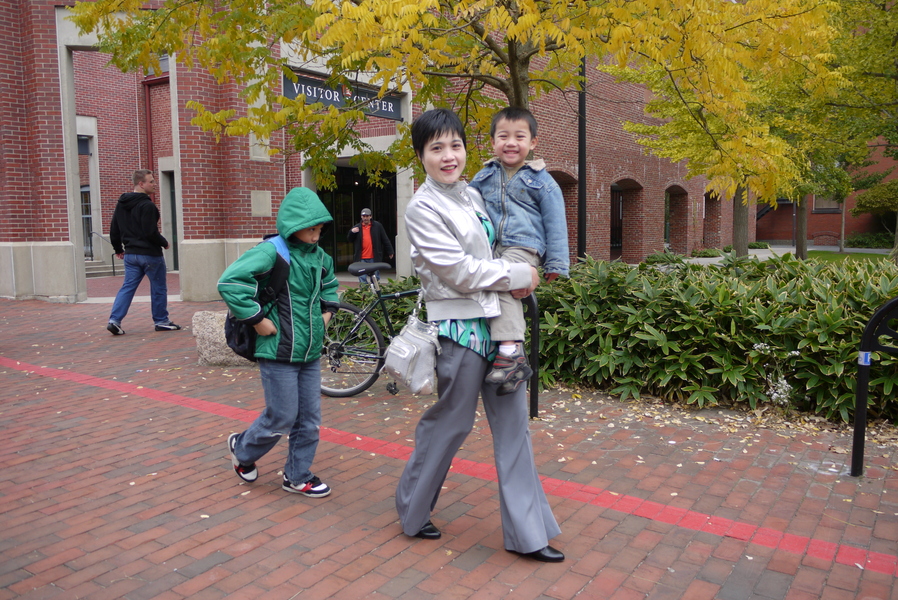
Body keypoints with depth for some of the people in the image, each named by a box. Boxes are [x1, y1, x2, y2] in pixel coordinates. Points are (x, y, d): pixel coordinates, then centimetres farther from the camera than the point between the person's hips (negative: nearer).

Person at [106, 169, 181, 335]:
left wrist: (118, 249, 25)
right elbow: (151, 233, -22)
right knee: (158, 288, 7)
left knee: (128, 287, 10)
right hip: (150, 254, -7)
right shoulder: (147, 206, -17)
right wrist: (164, 243, -5)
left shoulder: (121, 204, 10)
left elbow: (114, 231, 14)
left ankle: (115, 320, 0)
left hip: (130, 254, 7)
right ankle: (161, 321, 15)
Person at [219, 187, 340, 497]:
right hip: (279, 353, -7)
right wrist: (257, 319, -22)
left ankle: (298, 477, 27)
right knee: (282, 418, 2)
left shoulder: (319, 256, 9)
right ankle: (242, 448, 32)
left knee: (309, 419, 11)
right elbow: (230, 282, -26)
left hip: (310, 352, 7)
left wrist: (327, 311, 15)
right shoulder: (272, 251, -16)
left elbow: (329, 283, 31)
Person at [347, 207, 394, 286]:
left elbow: (385, 239, 8)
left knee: (375, 278, 6)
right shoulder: (357, 227, 10)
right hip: (361, 259, 1)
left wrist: (390, 252, 6)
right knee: (362, 278, 0)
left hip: (374, 258, -1)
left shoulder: (377, 226, 6)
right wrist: (352, 232, -7)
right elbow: (350, 239, 13)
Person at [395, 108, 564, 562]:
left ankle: (526, 533, 21)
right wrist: (519, 276, -10)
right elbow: (459, 271, -17)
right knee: (449, 422, 5)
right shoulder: (422, 209, -11)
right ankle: (412, 513, 31)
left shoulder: (472, 195, 12)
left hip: (497, 319, 8)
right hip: (460, 326, -7)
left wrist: (517, 279, 8)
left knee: (512, 422, 9)